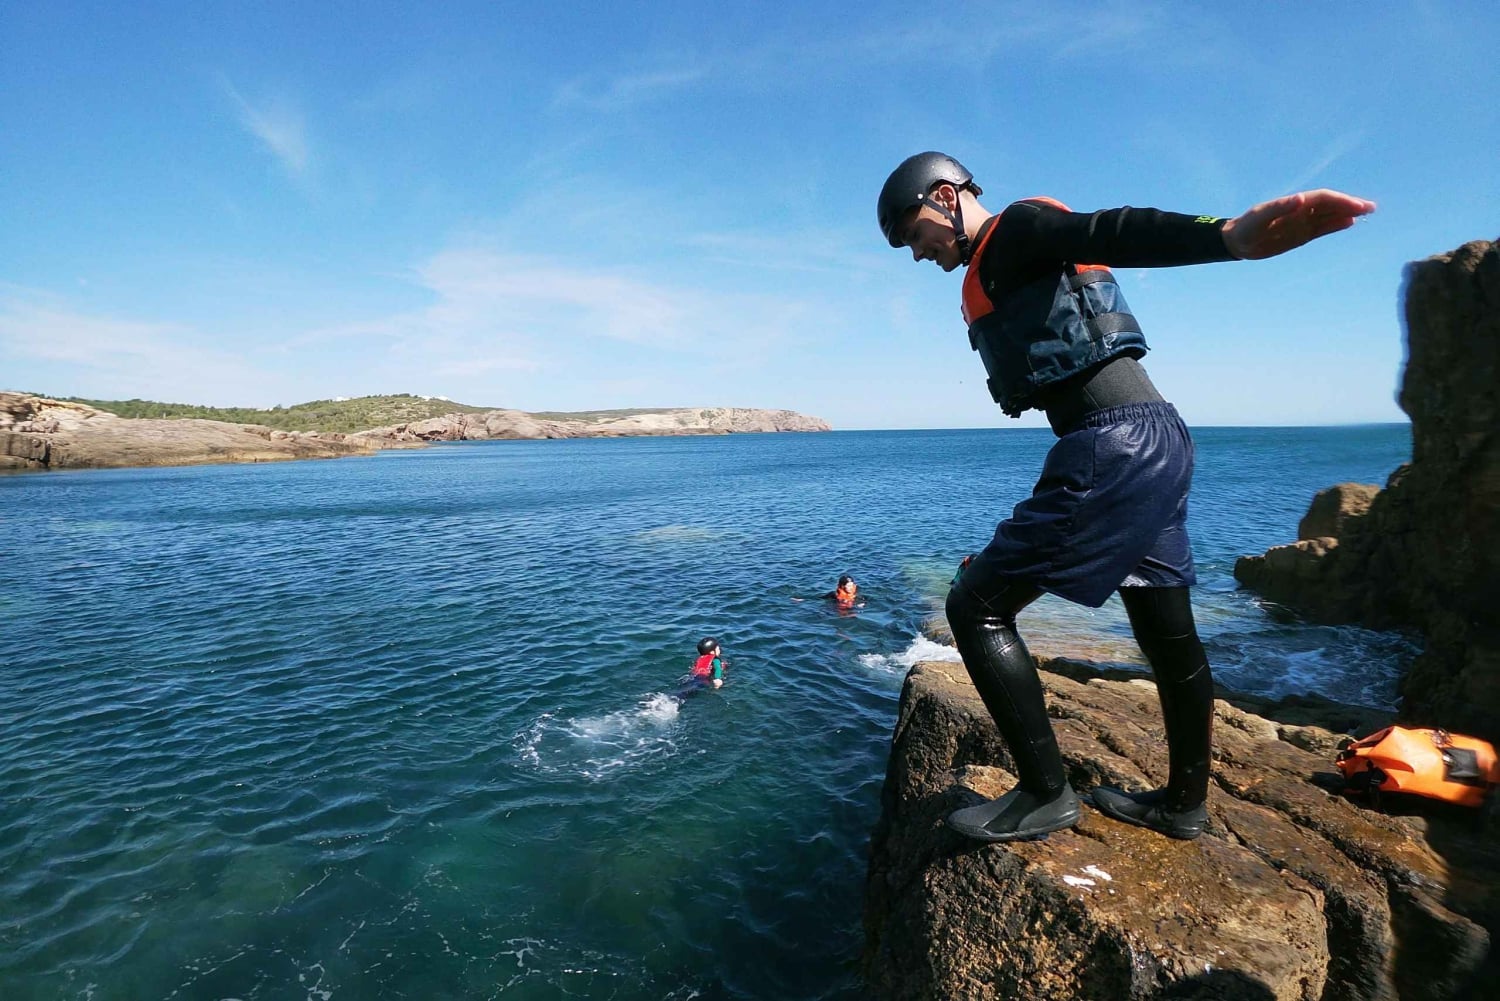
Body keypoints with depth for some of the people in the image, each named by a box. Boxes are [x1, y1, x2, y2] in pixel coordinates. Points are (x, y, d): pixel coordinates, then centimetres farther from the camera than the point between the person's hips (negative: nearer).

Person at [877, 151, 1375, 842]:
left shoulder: (1016, 229, -2)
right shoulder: (993, 274, 25)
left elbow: (1112, 234, -23)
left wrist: (1229, 235, -43)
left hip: (1115, 448, -10)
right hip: (1155, 444, 10)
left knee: (975, 604, -5)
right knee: (1168, 633, 17)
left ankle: (1045, 796, 4)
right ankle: (1184, 804, 33)